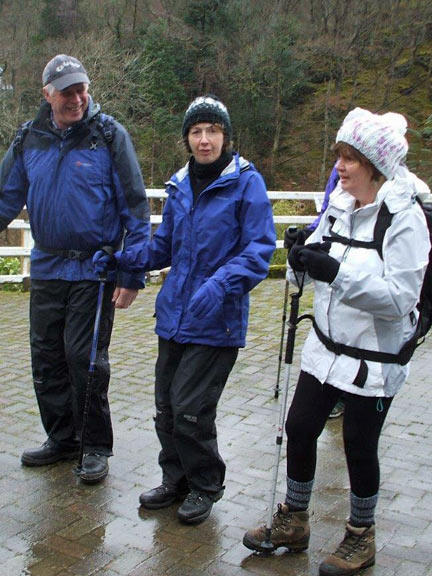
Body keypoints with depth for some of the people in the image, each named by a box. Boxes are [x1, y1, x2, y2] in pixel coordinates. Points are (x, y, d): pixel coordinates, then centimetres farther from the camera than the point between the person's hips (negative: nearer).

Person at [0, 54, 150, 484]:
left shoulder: (109, 135, -6)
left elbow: (135, 208, -6)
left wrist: (132, 275, -10)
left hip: (95, 270, -5)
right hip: (46, 268, 5)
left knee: (84, 359, -3)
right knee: (46, 357, 11)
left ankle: (96, 446, 15)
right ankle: (61, 439, 29)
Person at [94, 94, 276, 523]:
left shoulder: (246, 181, -7)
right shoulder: (180, 186, 11)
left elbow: (260, 248, -13)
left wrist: (222, 282, -28)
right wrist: (121, 259, 6)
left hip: (216, 320, -6)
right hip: (174, 312, 6)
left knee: (190, 409, -4)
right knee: (166, 406, 11)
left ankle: (205, 486, 21)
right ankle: (176, 479, 33)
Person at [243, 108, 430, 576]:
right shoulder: (340, 205, 3)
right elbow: (316, 271, 10)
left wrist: (338, 273, -32)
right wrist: (303, 258, -13)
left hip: (375, 358, -6)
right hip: (326, 345, 6)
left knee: (359, 445, 8)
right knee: (299, 428, 11)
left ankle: (360, 537, 33)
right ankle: (293, 522, 33)